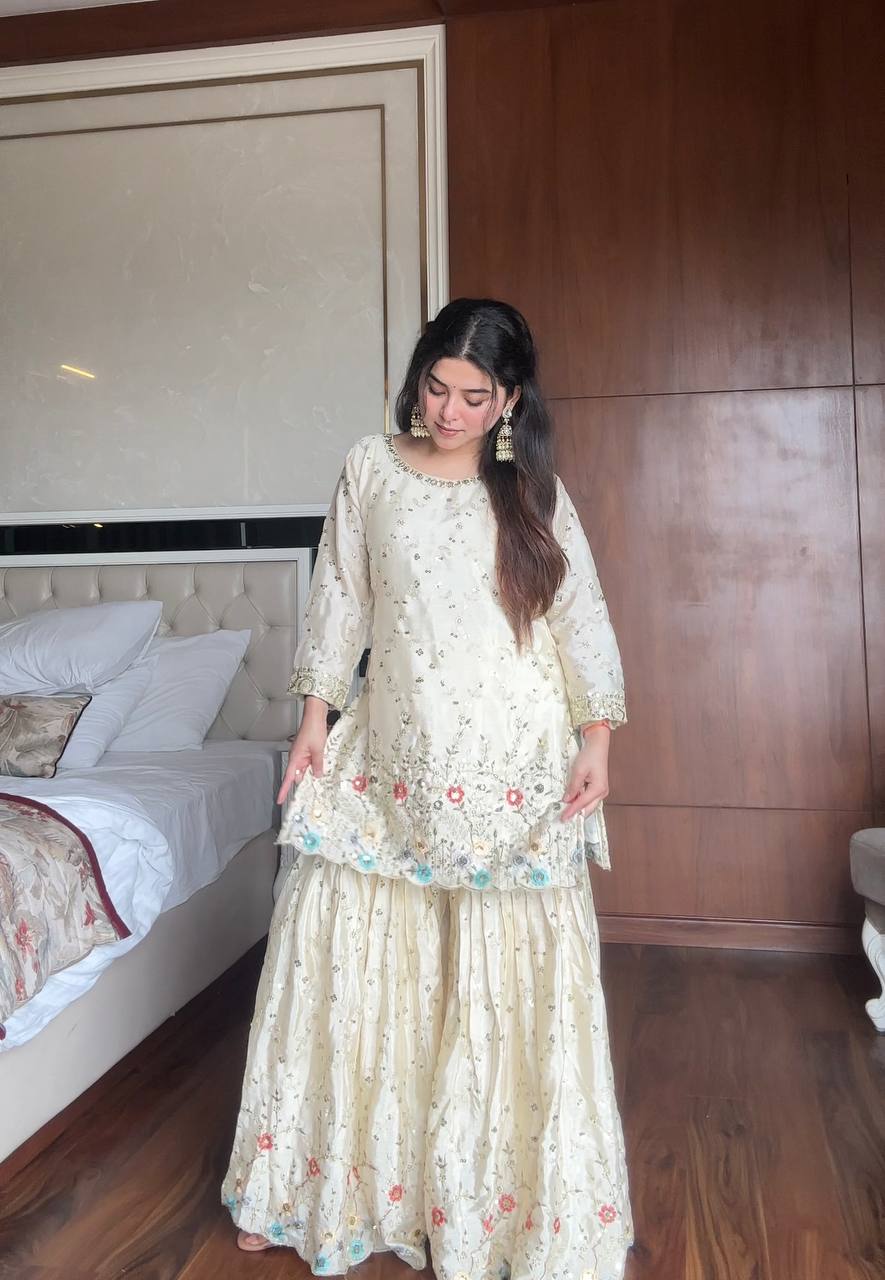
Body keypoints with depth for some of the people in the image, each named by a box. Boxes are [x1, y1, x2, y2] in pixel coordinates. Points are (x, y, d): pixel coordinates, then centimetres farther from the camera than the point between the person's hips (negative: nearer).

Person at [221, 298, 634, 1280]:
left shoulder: (533, 487, 3)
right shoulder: (370, 469, 5)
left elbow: (581, 617, 3)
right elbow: (339, 595, 8)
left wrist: (595, 738, -5)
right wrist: (315, 716, 4)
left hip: (514, 763, -1)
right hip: (393, 755, 2)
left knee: (515, 975, 3)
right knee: (339, 944, 5)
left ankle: (511, 1191, 25)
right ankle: (320, 1183, 27)